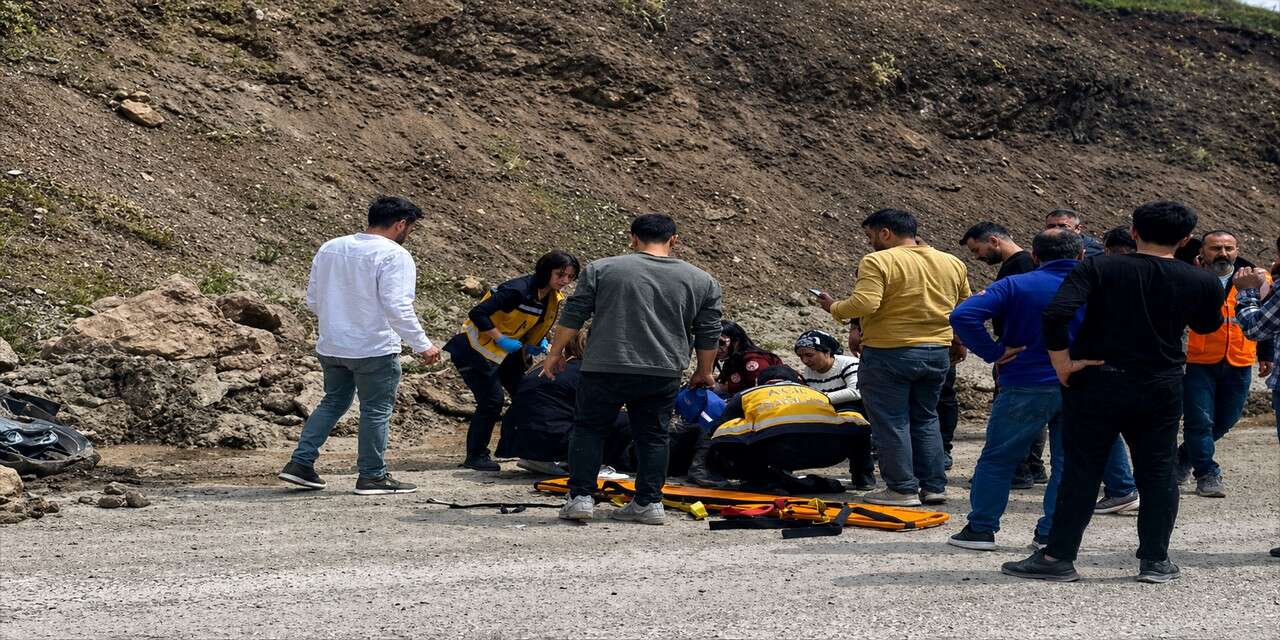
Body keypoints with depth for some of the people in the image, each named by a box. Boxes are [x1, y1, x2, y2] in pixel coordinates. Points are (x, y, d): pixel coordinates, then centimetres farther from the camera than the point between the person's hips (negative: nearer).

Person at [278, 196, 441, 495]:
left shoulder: (329, 248, 9)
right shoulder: (393, 255, -14)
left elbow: (312, 300, 15)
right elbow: (397, 307, -22)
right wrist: (422, 345, -17)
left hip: (330, 347, 7)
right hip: (374, 349, -7)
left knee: (333, 402, 19)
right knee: (376, 410, 5)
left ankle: (300, 464, 14)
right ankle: (373, 476, 10)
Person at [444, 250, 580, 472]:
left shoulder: (554, 298, 2)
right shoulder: (519, 290, -27)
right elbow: (478, 313, -30)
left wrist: (538, 344, 3)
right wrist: (501, 340, -28)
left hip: (507, 353, 9)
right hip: (478, 349, -9)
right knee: (491, 401, -12)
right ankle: (476, 456, 1)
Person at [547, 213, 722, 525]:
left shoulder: (601, 269, 1)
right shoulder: (702, 281, 7)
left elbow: (572, 316, 2)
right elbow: (708, 334, 10)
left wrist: (556, 353, 11)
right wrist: (704, 371, 22)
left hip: (605, 370, -2)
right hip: (663, 374, 2)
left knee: (588, 429, 9)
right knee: (652, 436, 12)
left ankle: (580, 497, 4)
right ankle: (649, 502, 9)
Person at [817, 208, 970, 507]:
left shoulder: (878, 262, -12)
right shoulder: (953, 263, 10)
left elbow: (864, 303, -23)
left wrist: (834, 308, -6)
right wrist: (958, 343, 29)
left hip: (889, 353, -7)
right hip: (937, 353, 7)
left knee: (891, 422, 2)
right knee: (925, 419, 17)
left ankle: (903, 489, 2)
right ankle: (934, 486, 15)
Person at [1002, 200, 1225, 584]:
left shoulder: (1098, 269, -8)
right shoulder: (1201, 282, -1)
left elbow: (1056, 314, -21)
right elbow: (1208, 326, 19)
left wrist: (1062, 363, -11)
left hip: (1097, 383, -1)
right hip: (1162, 388, 2)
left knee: (1081, 471, 3)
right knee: (1157, 472, 12)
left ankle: (1058, 558, 5)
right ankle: (1155, 560, 14)